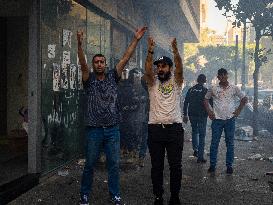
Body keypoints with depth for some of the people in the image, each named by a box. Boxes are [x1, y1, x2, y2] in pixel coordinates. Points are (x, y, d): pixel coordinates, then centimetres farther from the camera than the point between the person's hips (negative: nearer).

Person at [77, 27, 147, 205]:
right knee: (90, 165, 8)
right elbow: (83, 64, -16)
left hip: (112, 129, 2)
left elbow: (125, 59, 0)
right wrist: (80, 45, -32)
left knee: (114, 164, 7)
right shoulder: (89, 79, 2)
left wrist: (136, 40, -7)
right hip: (94, 130, -2)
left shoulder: (112, 77, 7)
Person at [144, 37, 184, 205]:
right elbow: (147, 70, -11)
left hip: (175, 128, -1)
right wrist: (150, 51, -25)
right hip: (155, 129, 1)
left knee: (176, 166, 6)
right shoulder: (152, 82, 8)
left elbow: (180, 69, -13)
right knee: (156, 166, 7)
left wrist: (176, 51, -30)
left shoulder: (176, 81, 5)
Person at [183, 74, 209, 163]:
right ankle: (200, 157, 2)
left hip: (192, 115, 3)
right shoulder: (206, 91, -7)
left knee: (194, 131, 25)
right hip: (202, 115, -3)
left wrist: (185, 115, 11)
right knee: (202, 135, 2)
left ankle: (195, 150, 16)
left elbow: (185, 103, 6)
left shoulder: (191, 90, 4)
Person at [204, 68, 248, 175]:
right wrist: (209, 111, 4)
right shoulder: (213, 88, 3)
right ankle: (212, 165, 9)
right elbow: (206, 99, 14)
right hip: (217, 119, 0)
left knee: (230, 144, 5)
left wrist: (238, 110, 2)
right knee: (214, 143, 1)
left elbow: (244, 98, 11)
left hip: (230, 119, 0)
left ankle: (229, 165, 14)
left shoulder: (234, 88, 3)